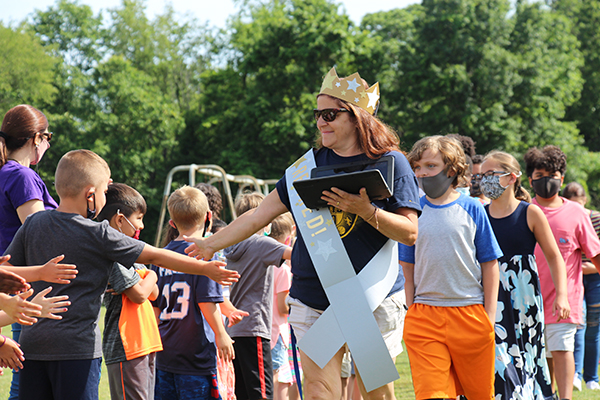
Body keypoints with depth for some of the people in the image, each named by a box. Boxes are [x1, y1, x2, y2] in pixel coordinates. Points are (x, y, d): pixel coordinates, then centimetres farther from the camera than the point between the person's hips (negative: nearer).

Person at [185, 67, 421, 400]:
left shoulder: (390, 163, -2)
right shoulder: (309, 165, 9)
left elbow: (410, 233, -7)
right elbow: (259, 216, 14)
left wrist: (366, 210, -20)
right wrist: (210, 244, 15)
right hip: (312, 305, 3)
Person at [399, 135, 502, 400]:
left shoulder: (471, 209, 2)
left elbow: (490, 264, 5)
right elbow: (408, 268, 11)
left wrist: (489, 314, -1)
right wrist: (411, 311, 5)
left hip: (470, 313, 0)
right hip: (424, 315, 1)